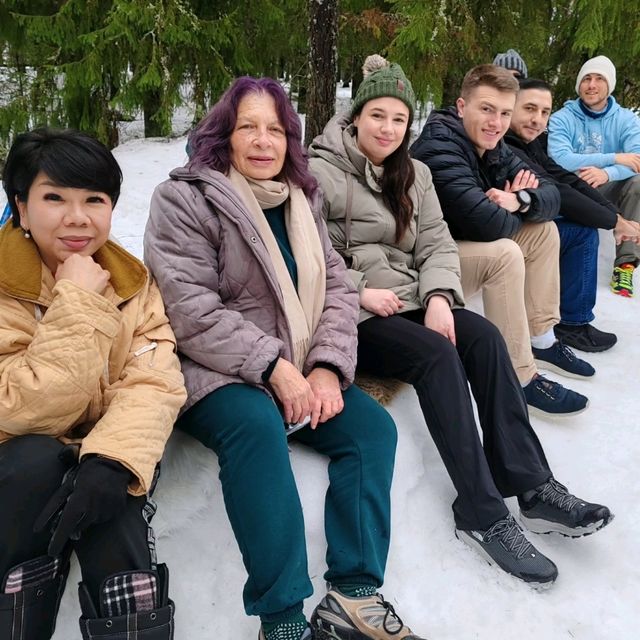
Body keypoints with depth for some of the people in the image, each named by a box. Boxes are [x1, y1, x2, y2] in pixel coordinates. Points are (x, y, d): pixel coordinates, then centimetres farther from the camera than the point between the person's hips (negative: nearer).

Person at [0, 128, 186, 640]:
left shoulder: (133, 282, -2)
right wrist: (77, 302, -26)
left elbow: (154, 385, -16)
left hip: (98, 462, 2)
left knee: (110, 481, -31)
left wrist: (115, 461, -34)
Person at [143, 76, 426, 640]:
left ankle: (353, 595, -12)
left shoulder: (302, 201, 13)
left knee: (372, 425, -13)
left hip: (302, 372, 6)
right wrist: (274, 367, -20)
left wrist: (327, 367, -11)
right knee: (257, 425, -35)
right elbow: (190, 312, -16)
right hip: (214, 374, -6)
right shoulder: (183, 200, -5)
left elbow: (337, 288, 6)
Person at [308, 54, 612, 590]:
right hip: (350, 315, -6)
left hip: (407, 300, 6)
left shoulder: (414, 174, 16)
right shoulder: (321, 172, -2)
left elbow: (437, 244, 8)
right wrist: (358, 291, -18)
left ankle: (533, 486, -21)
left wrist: (437, 294, -11)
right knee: (437, 354, -30)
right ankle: (482, 515, -26)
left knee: (483, 335, -21)